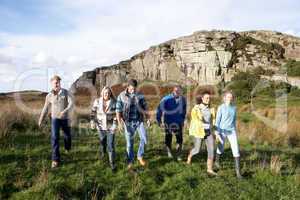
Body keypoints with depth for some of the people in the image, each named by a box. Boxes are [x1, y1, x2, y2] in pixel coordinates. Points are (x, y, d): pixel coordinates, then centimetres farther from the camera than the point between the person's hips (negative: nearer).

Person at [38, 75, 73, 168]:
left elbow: (71, 103, -21)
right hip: (55, 119, 0)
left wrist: (65, 111, -40)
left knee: (67, 136, 19)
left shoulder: (66, 92, -9)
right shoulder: (49, 96, -4)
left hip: (65, 118, 1)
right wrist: (40, 120, 14)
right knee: (55, 138, -14)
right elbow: (45, 108, 8)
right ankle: (56, 159, -7)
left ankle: (67, 147, 54)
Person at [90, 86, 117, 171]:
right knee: (102, 141, 23)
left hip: (110, 127, -2)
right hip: (100, 126, 2)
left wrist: (115, 125, -16)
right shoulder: (97, 101, -6)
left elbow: (116, 115, -10)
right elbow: (93, 112, 1)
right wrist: (92, 122, -8)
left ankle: (112, 163, 5)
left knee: (111, 145, -6)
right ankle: (102, 152, 55)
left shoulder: (114, 102, -11)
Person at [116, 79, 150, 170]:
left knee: (144, 138, -13)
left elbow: (145, 108, 6)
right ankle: (130, 161, 23)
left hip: (139, 121, 1)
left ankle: (140, 156, 9)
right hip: (128, 123, -1)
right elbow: (118, 110, -7)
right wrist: (119, 123, -16)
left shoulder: (140, 95, 0)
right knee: (129, 143, 6)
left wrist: (148, 119, -5)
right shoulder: (121, 96, -6)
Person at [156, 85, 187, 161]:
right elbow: (159, 110, -10)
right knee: (168, 138, 11)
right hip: (168, 122, -2)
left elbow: (184, 110, 12)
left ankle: (178, 155, 16)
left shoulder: (183, 99, -5)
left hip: (178, 122, 2)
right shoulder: (166, 99, -16)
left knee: (179, 139, -1)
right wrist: (159, 121, -9)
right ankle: (169, 152, 36)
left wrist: (183, 120, 14)